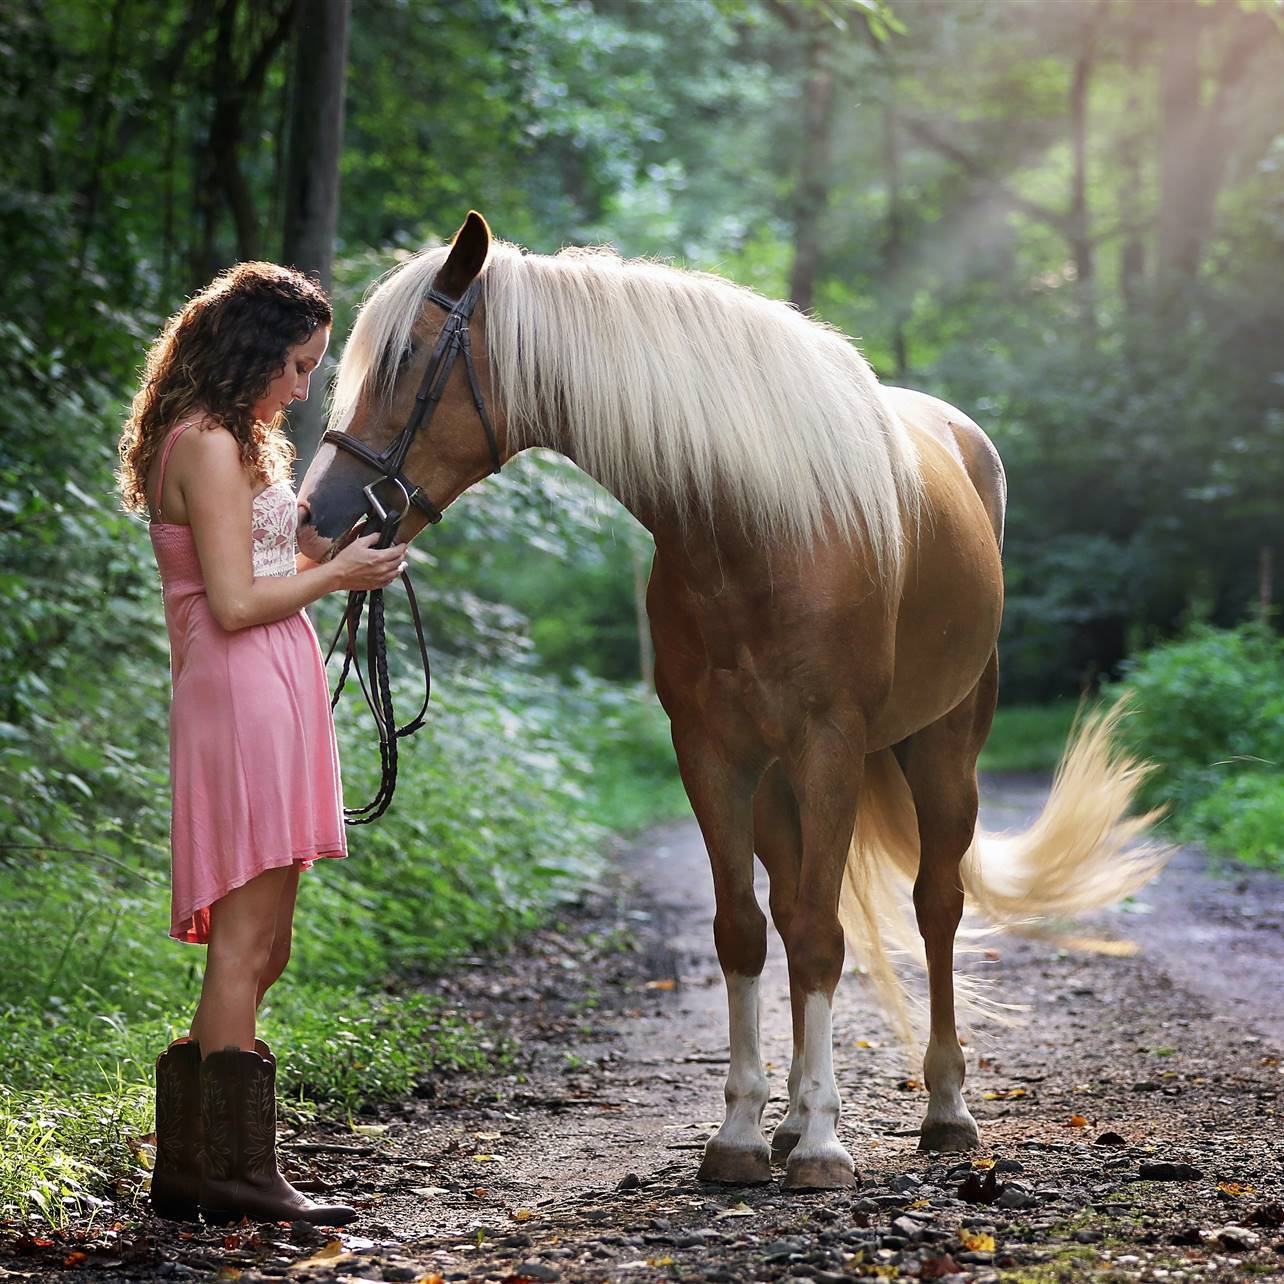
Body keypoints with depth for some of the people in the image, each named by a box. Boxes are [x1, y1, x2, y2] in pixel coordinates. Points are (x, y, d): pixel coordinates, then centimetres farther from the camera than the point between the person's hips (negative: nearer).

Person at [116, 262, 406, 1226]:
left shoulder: (227, 441, 21)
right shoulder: (211, 446, -12)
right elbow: (235, 602, -17)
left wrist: (329, 546, 15)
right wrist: (339, 573, -7)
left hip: (272, 699, 11)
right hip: (247, 695, -11)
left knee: (258, 948, 11)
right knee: (247, 945, -6)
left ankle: (190, 1165, 16)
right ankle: (232, 1169, -1)